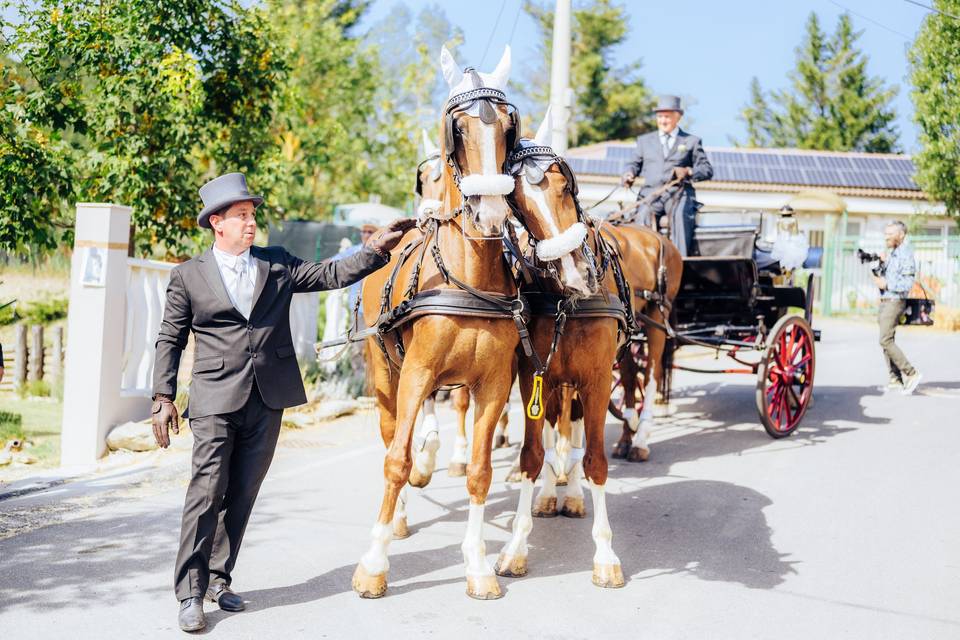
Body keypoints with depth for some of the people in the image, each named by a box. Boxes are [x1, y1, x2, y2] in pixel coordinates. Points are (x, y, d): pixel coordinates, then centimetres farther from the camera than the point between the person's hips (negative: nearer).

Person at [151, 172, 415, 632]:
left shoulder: (278, 265, 11)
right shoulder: (189, 276, 5)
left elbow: (331, 275, 8)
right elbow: (170, 340, 6)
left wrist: (378, 249, -2)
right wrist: (164, 398, 0)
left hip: (267, 403, 3)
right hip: (215, 401, -3)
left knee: (242, 495, 8)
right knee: (207, 493, -7)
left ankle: (217, 578, 21)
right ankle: (190, 593, -1)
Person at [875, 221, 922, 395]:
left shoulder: (906, 255, -12)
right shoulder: (892, 253, 15)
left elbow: (907, 283, -18)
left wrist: (886, 284, -19)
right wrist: (883, 263, 7)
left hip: (895, 302, -9)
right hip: (885, 301, 9)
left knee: (886, 340, -14)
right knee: (887, 341, 8)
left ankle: (911, 373, -9)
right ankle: (895, 379, 12)